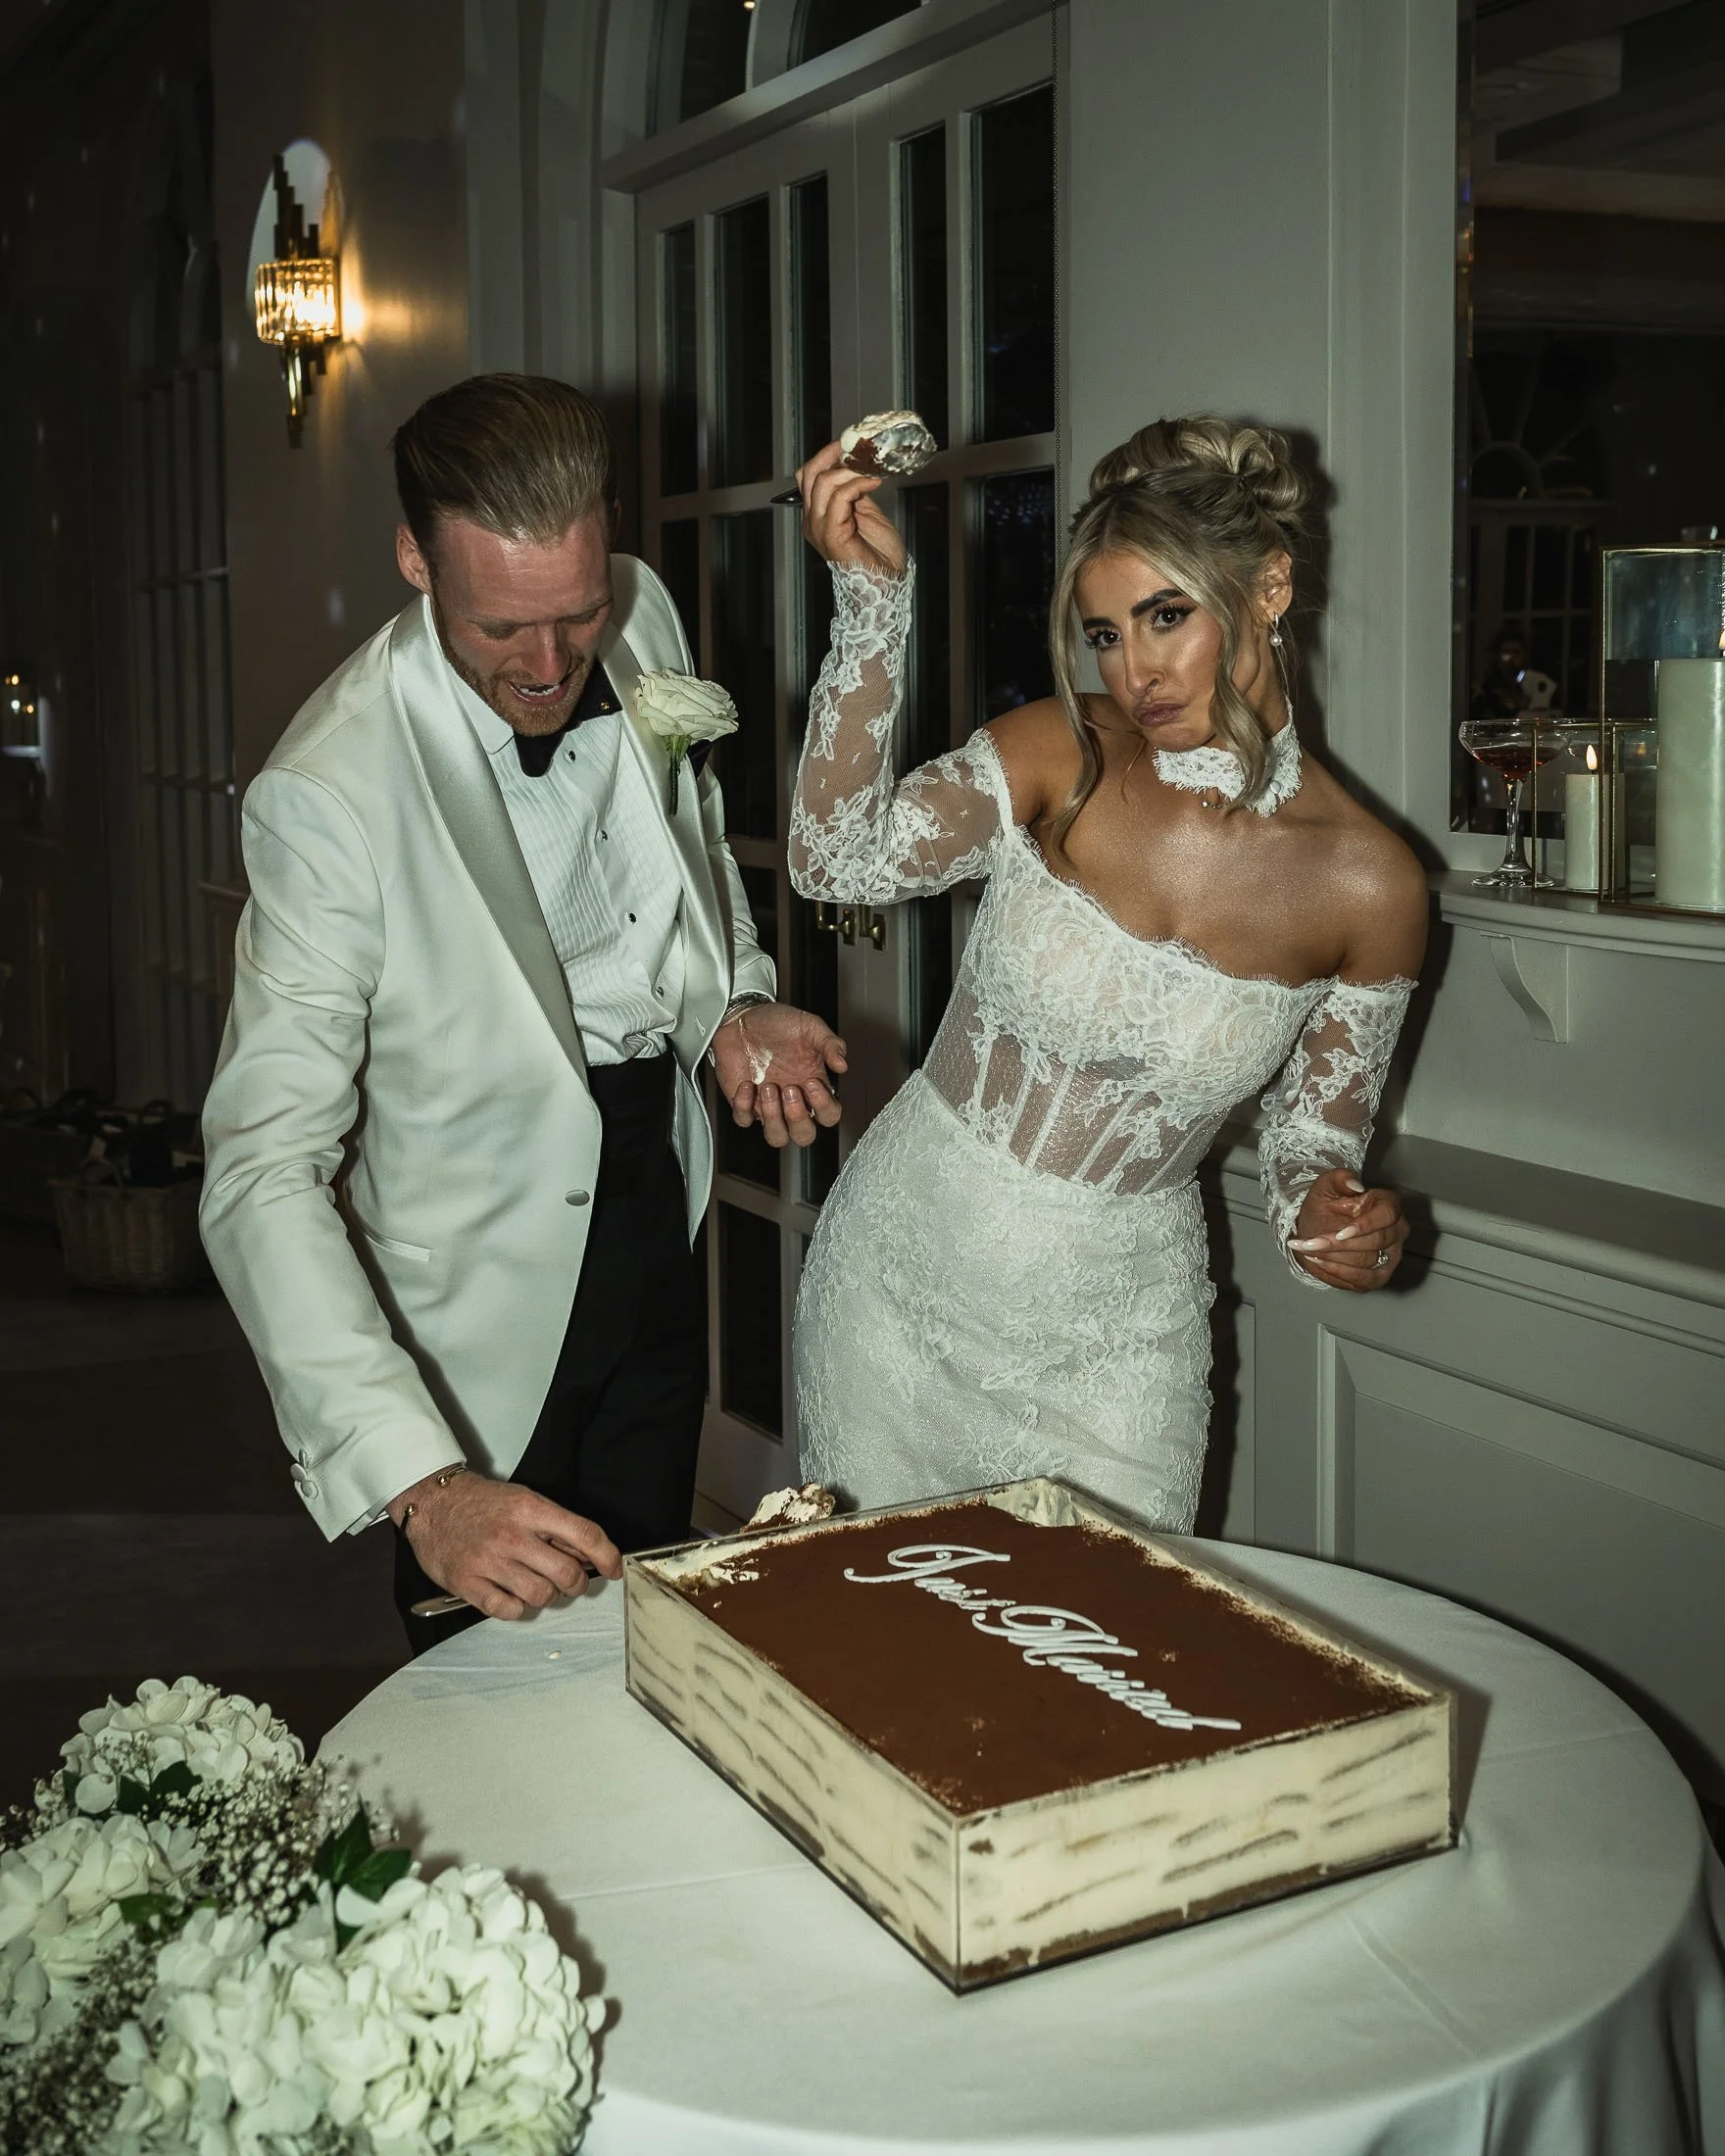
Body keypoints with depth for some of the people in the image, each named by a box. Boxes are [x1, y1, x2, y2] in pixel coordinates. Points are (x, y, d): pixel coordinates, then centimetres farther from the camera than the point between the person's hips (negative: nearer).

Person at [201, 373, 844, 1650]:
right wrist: (417, 1480, -41)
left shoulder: (644, 621, -10)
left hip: (656, 1195, 5)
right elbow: (265, 1172, -31)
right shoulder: (331, 791, -29)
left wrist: (732, 1006, -9)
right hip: (482, 1280, -5)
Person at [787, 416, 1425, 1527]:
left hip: (1115, 1326, 0)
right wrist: (872, 590, -27)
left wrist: (1329, 1214, -21)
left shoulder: (1368, 884, -10)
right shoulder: (1059, 757, -11)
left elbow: (1316, 1131, 2)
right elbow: (841, 859, -22)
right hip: (905, 1266, 1)